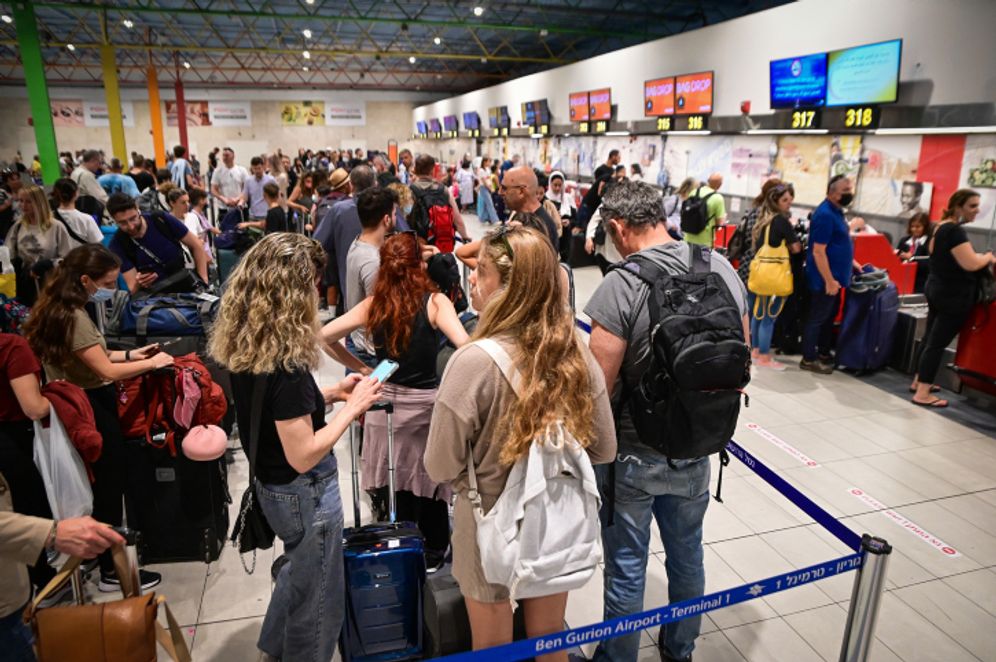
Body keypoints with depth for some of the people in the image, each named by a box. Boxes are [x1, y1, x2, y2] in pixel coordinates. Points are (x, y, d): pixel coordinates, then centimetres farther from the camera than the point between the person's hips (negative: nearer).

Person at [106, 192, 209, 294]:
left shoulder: (161, 220, -8)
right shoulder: (118, 245, -8)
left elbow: (196, 246, 1)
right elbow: (132, 289, -10)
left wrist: (203, 280, -7)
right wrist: (138, 284, -33)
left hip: (187, 287, 1)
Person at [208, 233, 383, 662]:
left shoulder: (241, 348, -5)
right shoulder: (285, 362, -32)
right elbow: (303, 456, -29)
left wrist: (330, 394, 2)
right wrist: (353, 407, -20)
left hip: (270, 484, 9)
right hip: (306, 493, -9)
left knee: (299, 572, 33)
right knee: (318, 597, 16)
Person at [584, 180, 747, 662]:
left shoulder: (622, 285, -23)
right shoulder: (722, 268, -4)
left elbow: (600, 386, -21)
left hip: (633, 455, -6)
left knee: (626, 569, 12)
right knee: (687, 555, 24)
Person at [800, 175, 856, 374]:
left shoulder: (836, 211, 10)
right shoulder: (825, 215, -20)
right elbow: (818, 252, -24)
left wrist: (850, 263, 20)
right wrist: (829, 281, -23)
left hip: (835, 276, 10)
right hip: (825, 279, -10)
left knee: (829, 316, 18)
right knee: (817, 318, -1)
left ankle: (824, 353, 30)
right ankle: (809, 359, 9)